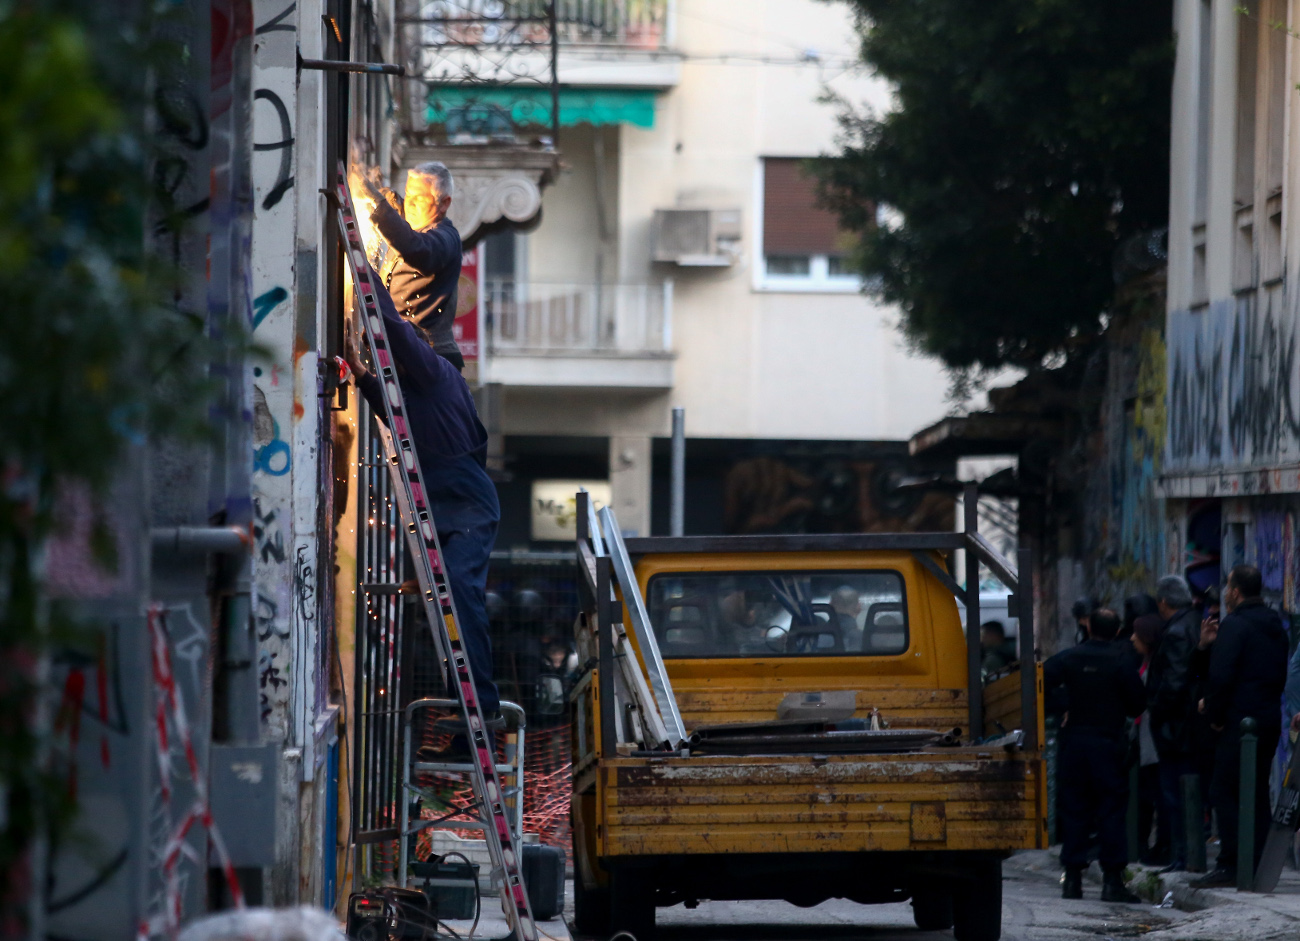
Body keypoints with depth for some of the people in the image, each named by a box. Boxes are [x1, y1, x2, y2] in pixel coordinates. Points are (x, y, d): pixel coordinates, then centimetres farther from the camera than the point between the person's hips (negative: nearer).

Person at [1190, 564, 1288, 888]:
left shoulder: (1234, 625, -11)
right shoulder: (1275, 626, 16)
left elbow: (1222, 676, -18)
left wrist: (1214, 712, -5)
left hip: (1240, 720, -8)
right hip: (1270, 720, 8)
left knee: (1224, 792, -7)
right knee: (1258, 793, 11)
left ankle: (1229, 865, -13)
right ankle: (1259, 867, 9)